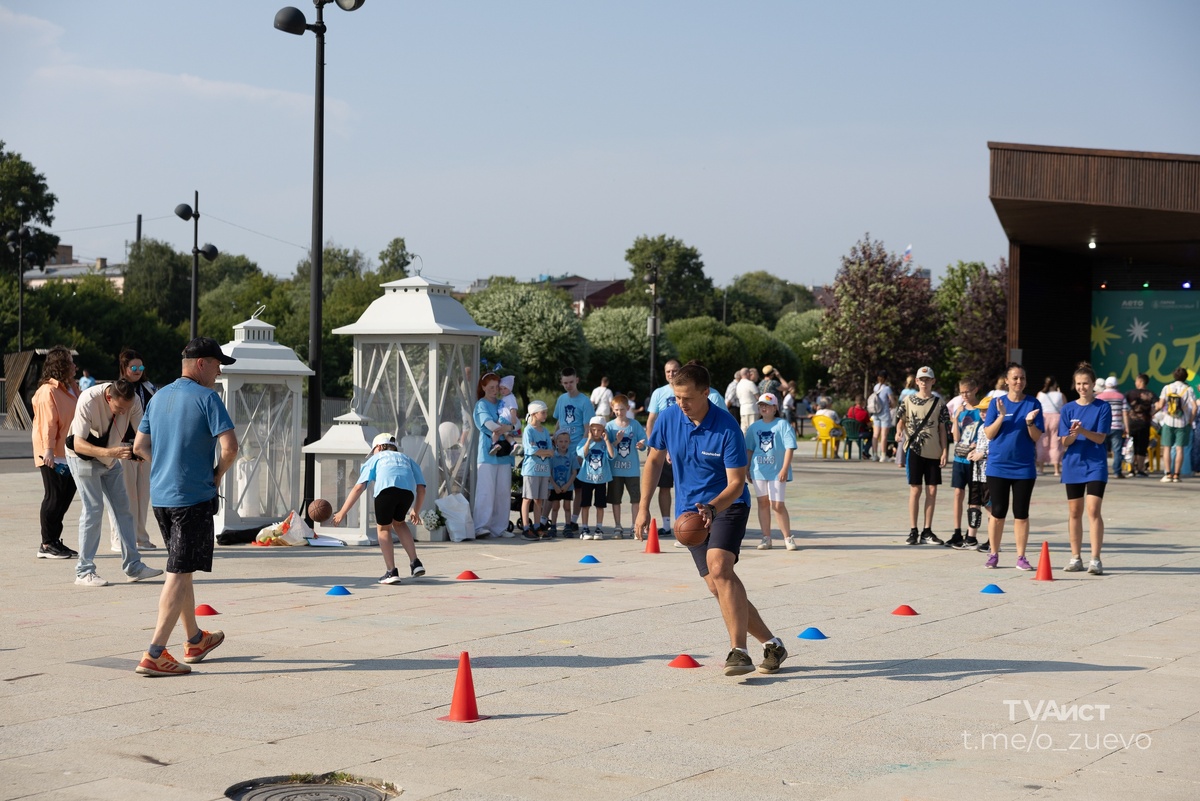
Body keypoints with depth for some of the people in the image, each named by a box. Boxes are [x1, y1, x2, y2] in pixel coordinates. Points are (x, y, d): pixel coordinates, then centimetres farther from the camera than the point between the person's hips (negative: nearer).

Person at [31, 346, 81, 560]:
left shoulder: (70, 388, 13)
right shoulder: (48, 392, -14)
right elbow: (47, 422, -19)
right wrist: (48, 450, -24)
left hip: (68, 453, 9)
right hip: (53, 456, -9)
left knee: (65, 497, 10)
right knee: (54, 497, -4)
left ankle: (54, 540, 19)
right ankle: (47, 545, 4)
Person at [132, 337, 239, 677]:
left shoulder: (160, 397, 12)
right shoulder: (206, 397, -11)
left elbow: (139, 447, 16)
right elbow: (229, 446, -21)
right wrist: (218, 474, -4)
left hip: (159, 496, 8)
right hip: (194, 497, -8)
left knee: (182, 569, 20)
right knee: (179, 574, -5)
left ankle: (195, 640, 34)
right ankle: (154, 655, -9)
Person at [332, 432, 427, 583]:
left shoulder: (375, 459, 33)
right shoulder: (407, 459, 40)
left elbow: (359, 487, 20)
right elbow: (421, 488, 29)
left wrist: (342, 512, 19)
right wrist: (415, 511, 42)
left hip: (386, 489, -3)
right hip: (408, 491, 3)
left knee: (383, 528, 18)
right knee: (398, 522, 29)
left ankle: (392, 571, 11)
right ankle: (415, 563, 19)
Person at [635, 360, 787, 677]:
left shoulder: (727, 427, -20)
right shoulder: (668, 418, -6)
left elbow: (736, 483, -18)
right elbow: (654, 460, 10)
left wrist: (712, 508, -36)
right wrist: (643, 507, 5)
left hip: (727, 506, -5)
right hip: (690, 511, 5)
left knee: (719, 567, -29)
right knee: (716, 586, 0)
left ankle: (739, 652, -30)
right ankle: (771, 644, 14)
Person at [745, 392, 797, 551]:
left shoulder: (782, 425, -5)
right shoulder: (754, 427, 10)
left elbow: (790, 448, -10)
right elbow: (749, 449, 17)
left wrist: (785, 469, -17)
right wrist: (747, 469, 14)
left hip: (777, 471, -5)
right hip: (758, 470, 5)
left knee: (778, 505, -7)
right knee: (763, 502, 9)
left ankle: (787, 538, 4)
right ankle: (766, 538, 16)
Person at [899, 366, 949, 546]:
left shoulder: (939, 403, 5)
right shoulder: (908, 400, 5)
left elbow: (942, 429, 6)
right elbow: (901, 421, 9)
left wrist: (944, 452, 0)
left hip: (933, 452, 1)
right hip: (914, 450, -1)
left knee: (932, 491, 2)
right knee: (915, 490, -1)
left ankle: (927, 531, 10)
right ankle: (913, 531, 5)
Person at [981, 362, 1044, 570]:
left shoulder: (1033, 404, 2)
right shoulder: (997, 402, 3)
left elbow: (1037, 437, -2)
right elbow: (989, 434, -2)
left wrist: (1029, 422, -20)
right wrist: (1001, 416, -16)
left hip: (1024, 467, 0)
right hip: (998, 466, 0)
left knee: (1021, 513, 4)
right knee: (998, 512, 3)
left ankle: (1021, 557, 11)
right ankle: (993, 555, 14)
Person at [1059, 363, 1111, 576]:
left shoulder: (1103, 407, -2)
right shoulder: (1068, 409, 5)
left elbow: (1100, 437, -9)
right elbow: (1064, 442, 1)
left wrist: (1083, 431, -26)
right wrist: (1072, 435, -21)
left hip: (1095, 465, -3)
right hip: (1073, 465, 3)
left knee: (1093, 510, -12)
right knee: (1074, 512, 7)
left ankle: (1095, 559, -10)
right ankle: (1076, 557, 16)